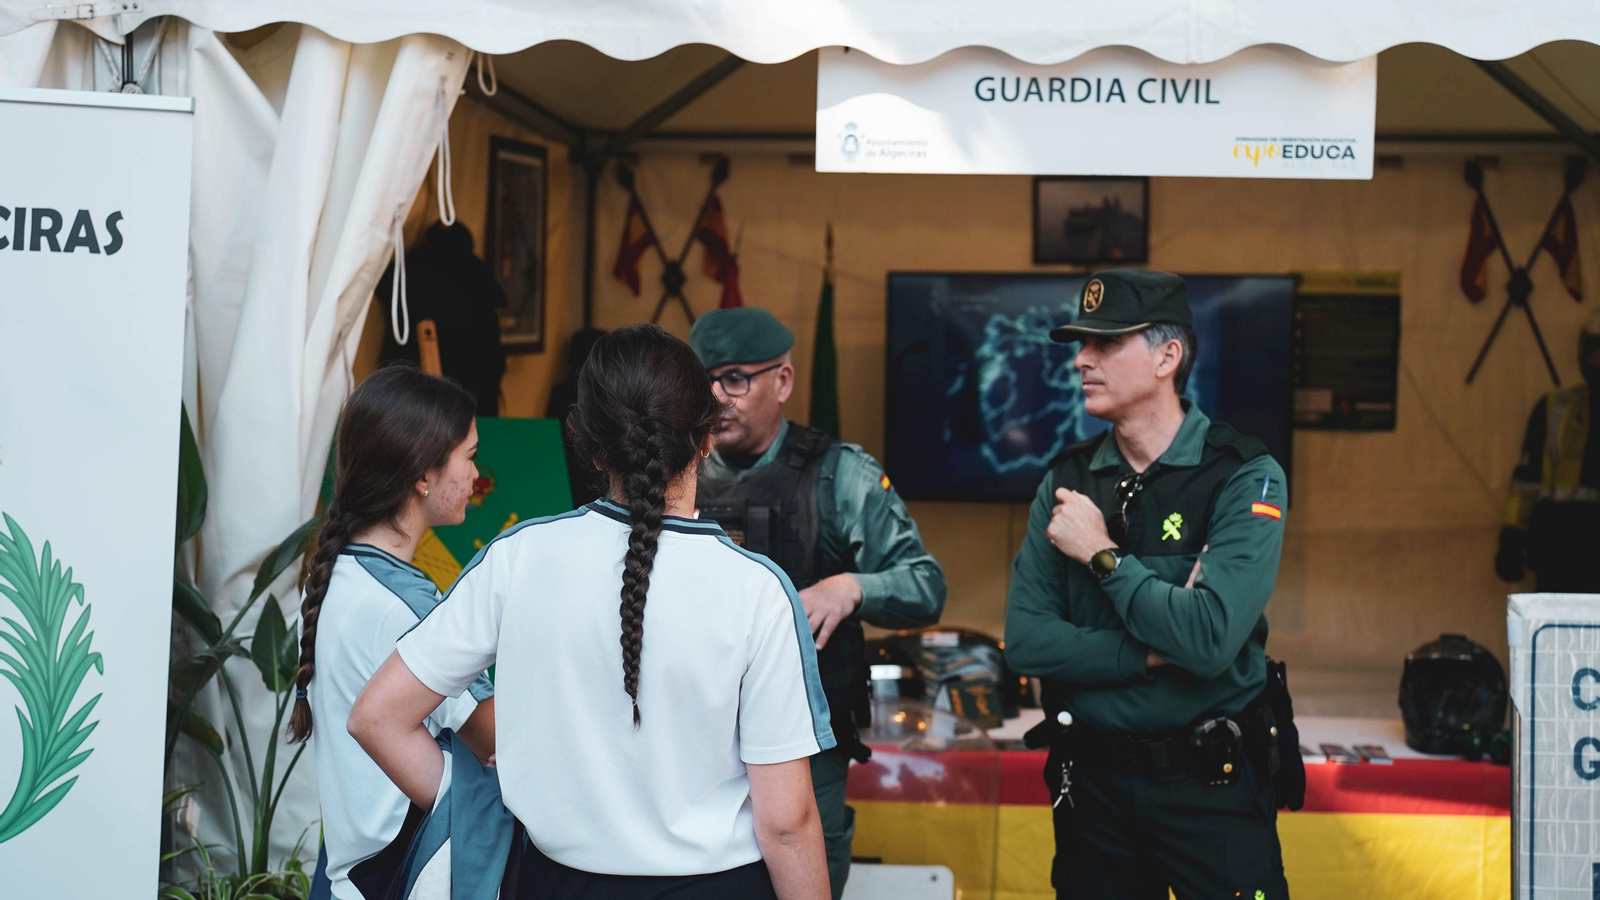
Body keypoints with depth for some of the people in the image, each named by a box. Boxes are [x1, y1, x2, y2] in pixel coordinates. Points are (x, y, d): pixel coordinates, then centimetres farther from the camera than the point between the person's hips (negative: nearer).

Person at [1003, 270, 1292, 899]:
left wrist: (1100, 554, -15)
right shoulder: (1067, 480, 1)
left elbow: (1211, 639, -25)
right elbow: (1025, 640, -7)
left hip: (1211, 782, -4)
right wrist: (1154, 655, -17)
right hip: (1092, 777, 4)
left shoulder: (1244, 478, -12)